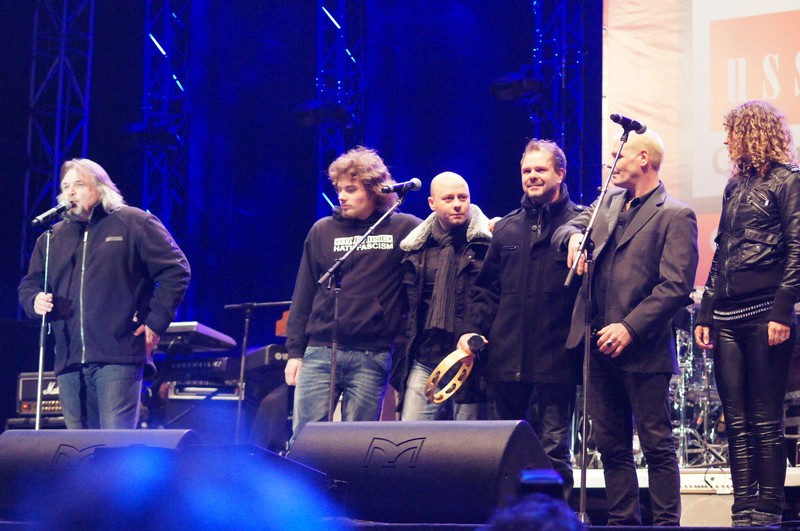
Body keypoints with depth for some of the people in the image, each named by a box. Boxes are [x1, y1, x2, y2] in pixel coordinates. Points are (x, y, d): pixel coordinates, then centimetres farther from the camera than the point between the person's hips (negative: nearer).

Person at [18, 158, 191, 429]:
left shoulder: (134, 223, 3)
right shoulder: (52, 238, 20)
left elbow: (176, 270, 0)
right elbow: (29, 284, 24)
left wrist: (156, 322, -7)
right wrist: (35, 301, -1)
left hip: (118, 358, -6)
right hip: (69, 362, 6)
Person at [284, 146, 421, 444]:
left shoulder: (404, 229, 3)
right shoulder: (322, 231, 10)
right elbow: (303, 296, 11)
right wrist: (295, 351, 7)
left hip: (373, 356, -2)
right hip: (319, 352, 2)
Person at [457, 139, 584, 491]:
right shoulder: (506, 228, 15)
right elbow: (487, 288, 17)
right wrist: (471, 329, 5)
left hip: (555, 361, -5)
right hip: (505, 359, 5)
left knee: (553, 452, -2)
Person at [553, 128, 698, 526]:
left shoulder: (676, 216, -7)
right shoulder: (608, 201, 15)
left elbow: (676, 287, -14)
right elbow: (564, 229, 16)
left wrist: (630, 328, -20)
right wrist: (574, 236, -8)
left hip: (642, 350, -7)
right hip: (599, 345, 7)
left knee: (657, 445, 0)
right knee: (611, 444, 11)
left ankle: (666, 523, 4)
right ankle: (622, 520, 19)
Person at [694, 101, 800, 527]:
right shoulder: (736, 185, 20)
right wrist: (705, 313, 14)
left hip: (765, 315, -7)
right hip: (728, 317, 7)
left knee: (765, 422, -4)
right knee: (737, 423, 5)